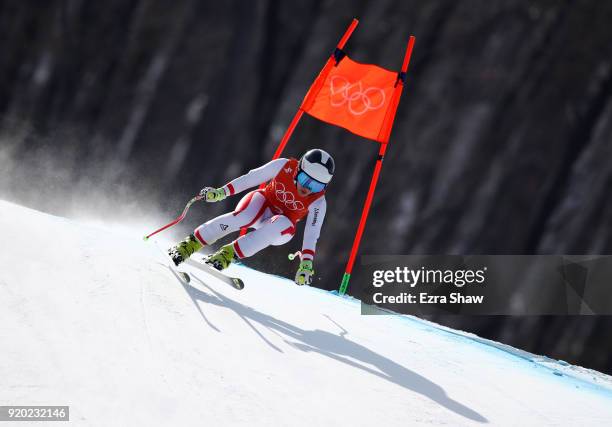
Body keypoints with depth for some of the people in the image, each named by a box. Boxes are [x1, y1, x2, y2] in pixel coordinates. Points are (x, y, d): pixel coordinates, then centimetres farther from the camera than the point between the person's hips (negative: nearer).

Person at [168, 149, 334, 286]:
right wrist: (222, 192, -15)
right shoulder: (285, 166, -22)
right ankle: (190, 244, -26)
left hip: (279, 228, 0)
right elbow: (251, 178, -13)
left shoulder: (318, 203, -23)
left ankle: (228, 254, -33)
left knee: (284, 225, -37)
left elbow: (312, 234, -24)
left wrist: (306, 263, -35)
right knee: (242, 217, -34)